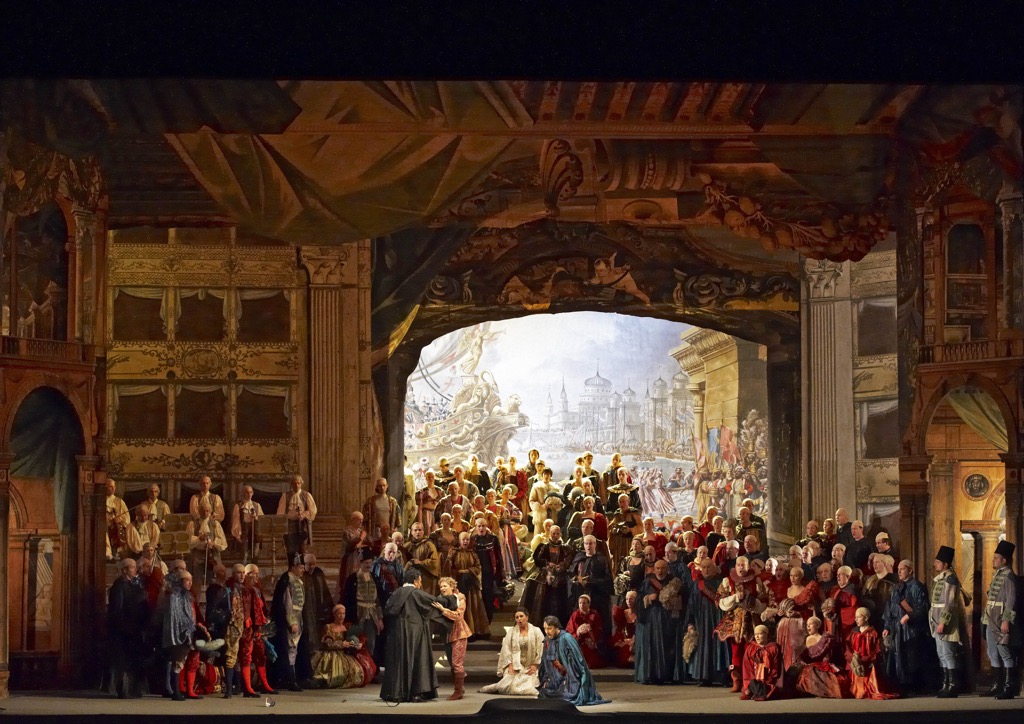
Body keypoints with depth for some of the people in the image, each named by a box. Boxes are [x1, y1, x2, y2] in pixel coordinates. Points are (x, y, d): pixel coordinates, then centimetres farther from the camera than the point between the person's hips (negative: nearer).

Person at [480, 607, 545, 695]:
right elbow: (506, 649, 2)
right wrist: (510, 665, -10)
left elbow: (541, 649, 0)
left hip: (530, 667, 0)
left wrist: (535, 665, -9)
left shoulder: (536, 631, 6)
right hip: (514, 664, 0)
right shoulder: (511, 631, 10)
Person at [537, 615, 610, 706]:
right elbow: (546, 663, 12)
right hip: (557, 679, 7)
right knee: (543, 693, -5)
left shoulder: (566, 639, -19)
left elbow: (576, 661, -19)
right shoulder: (548, 642, 2)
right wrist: (546, 680, 4)